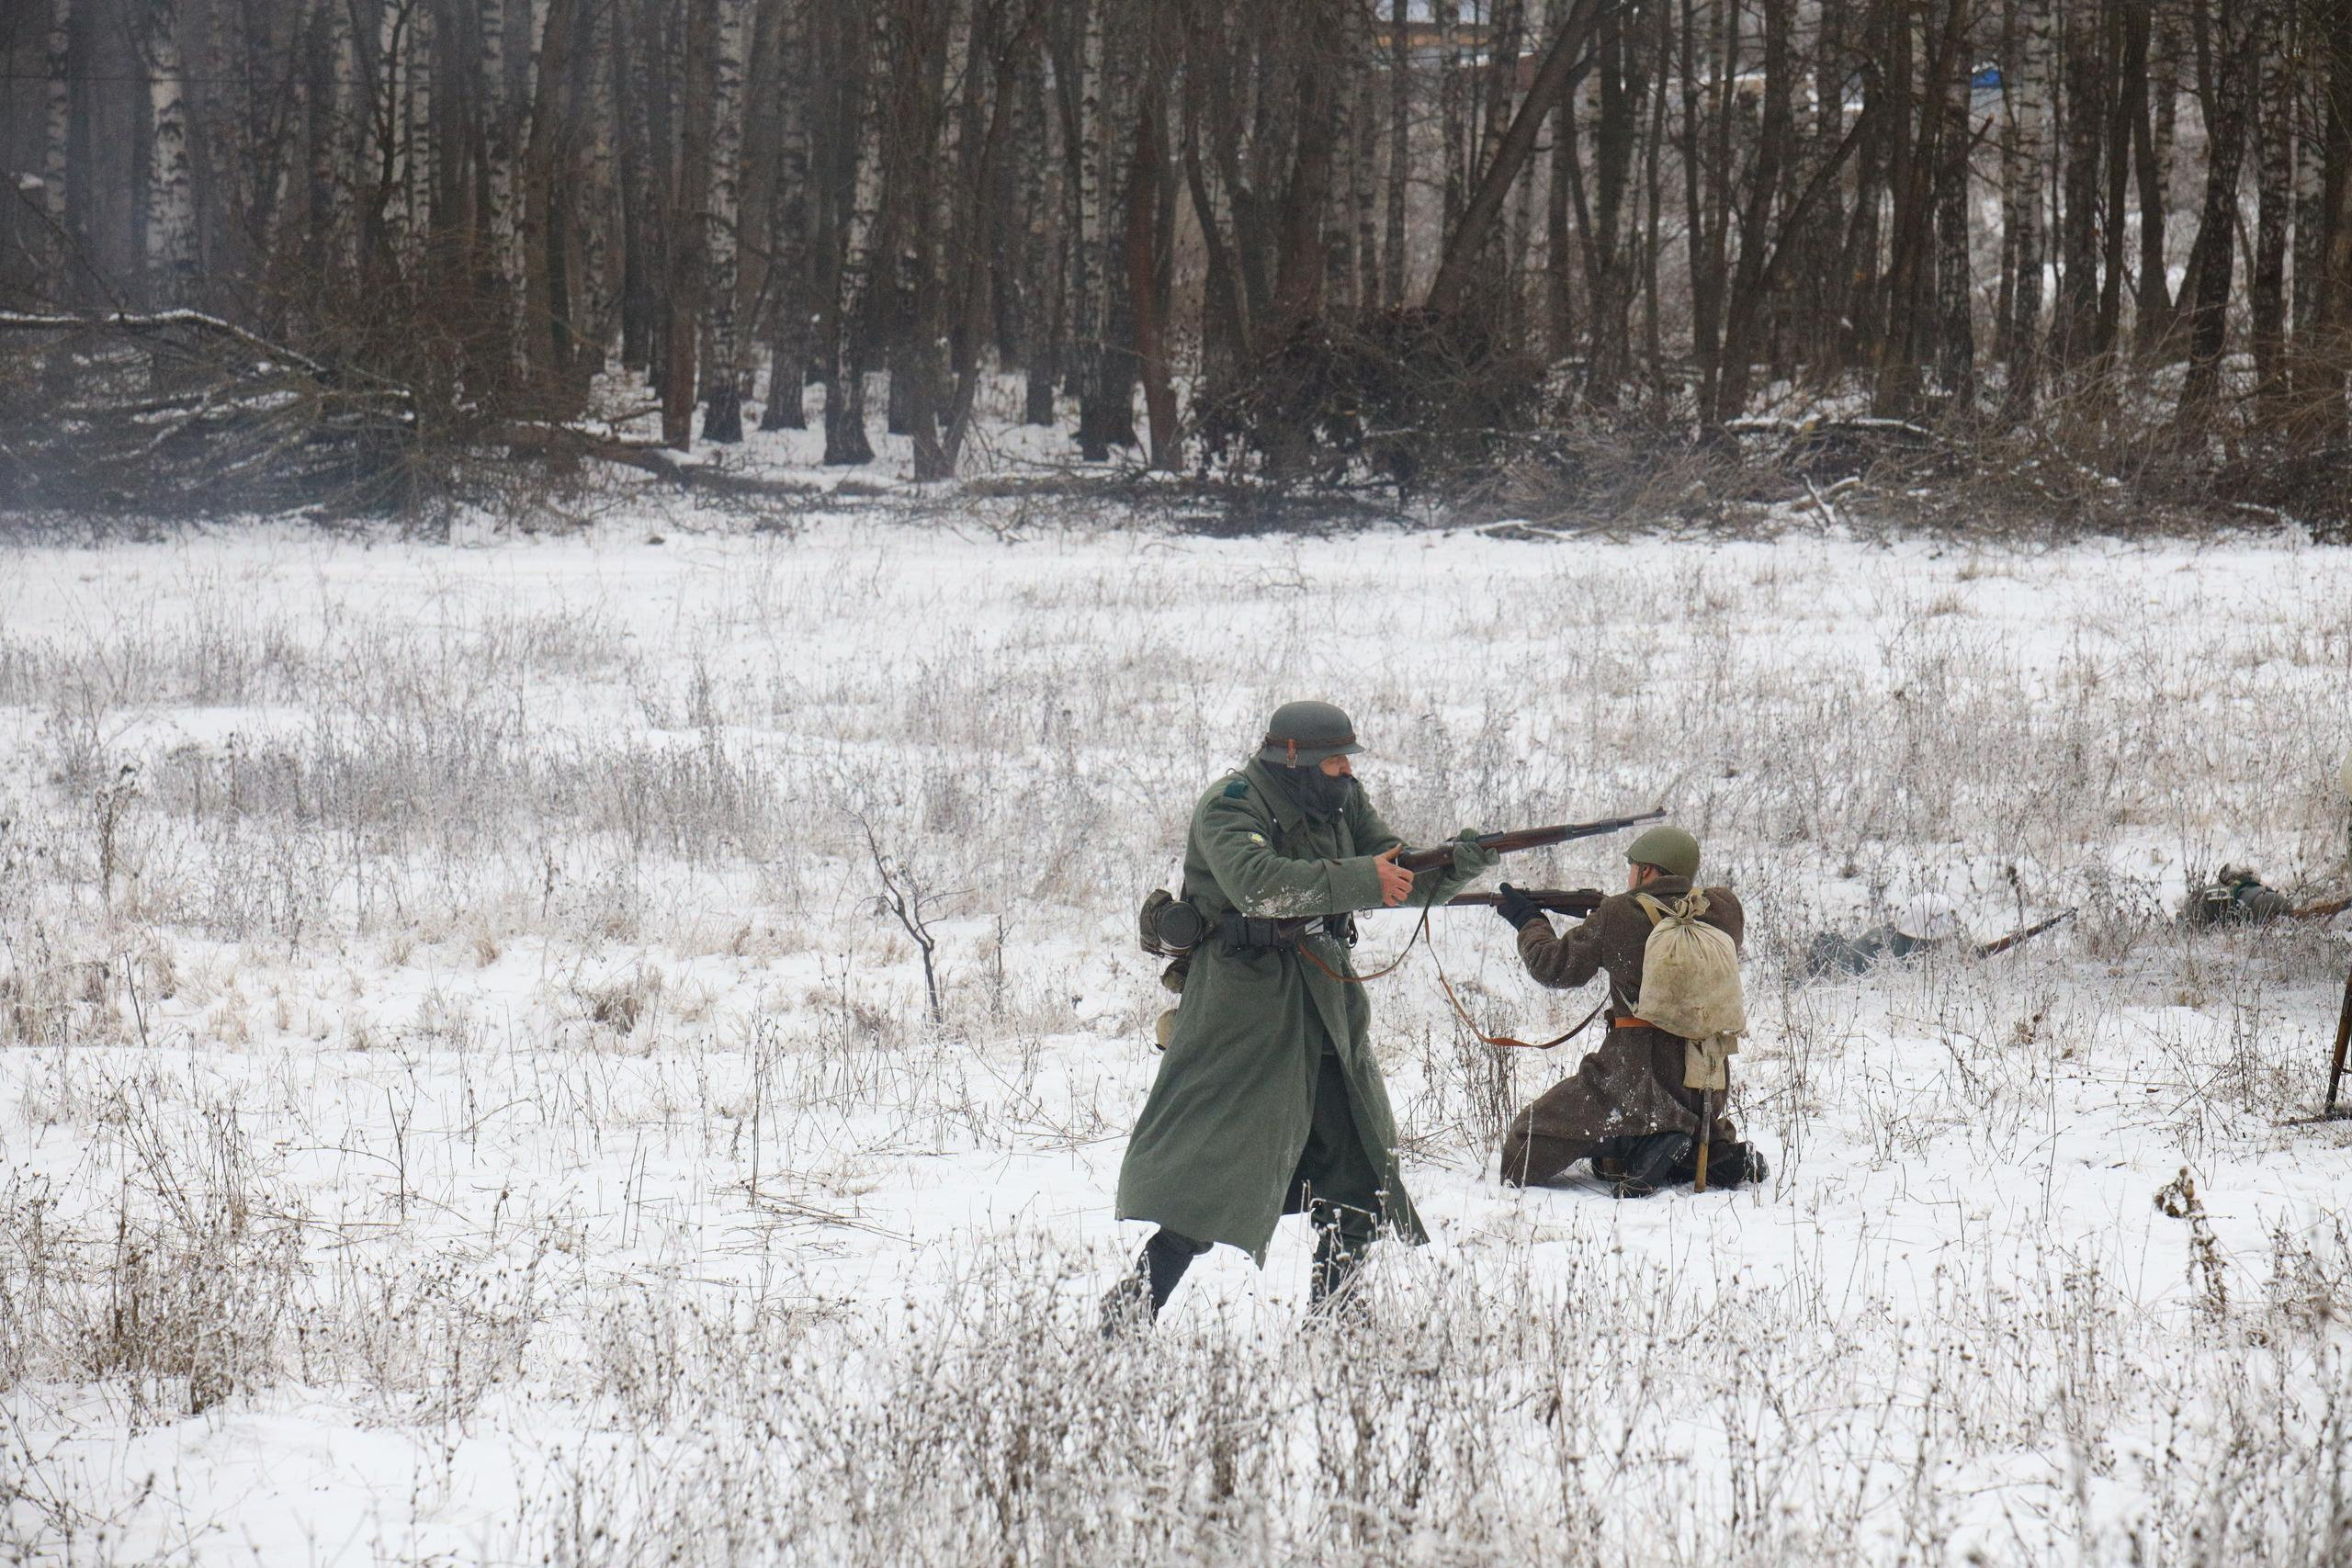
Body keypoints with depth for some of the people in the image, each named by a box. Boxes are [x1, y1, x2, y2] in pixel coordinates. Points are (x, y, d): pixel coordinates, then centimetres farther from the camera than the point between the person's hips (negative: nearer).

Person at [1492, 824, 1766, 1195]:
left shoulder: (1618, 914, -7)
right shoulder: (1723, 912, 3)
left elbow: (1554, 966, 4)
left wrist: (1529, 921, 23)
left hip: (1631, 1074, -6)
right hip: (1704, 1078, 6)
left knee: (1520, 1163, -1)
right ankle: (1717, 1153, 6)